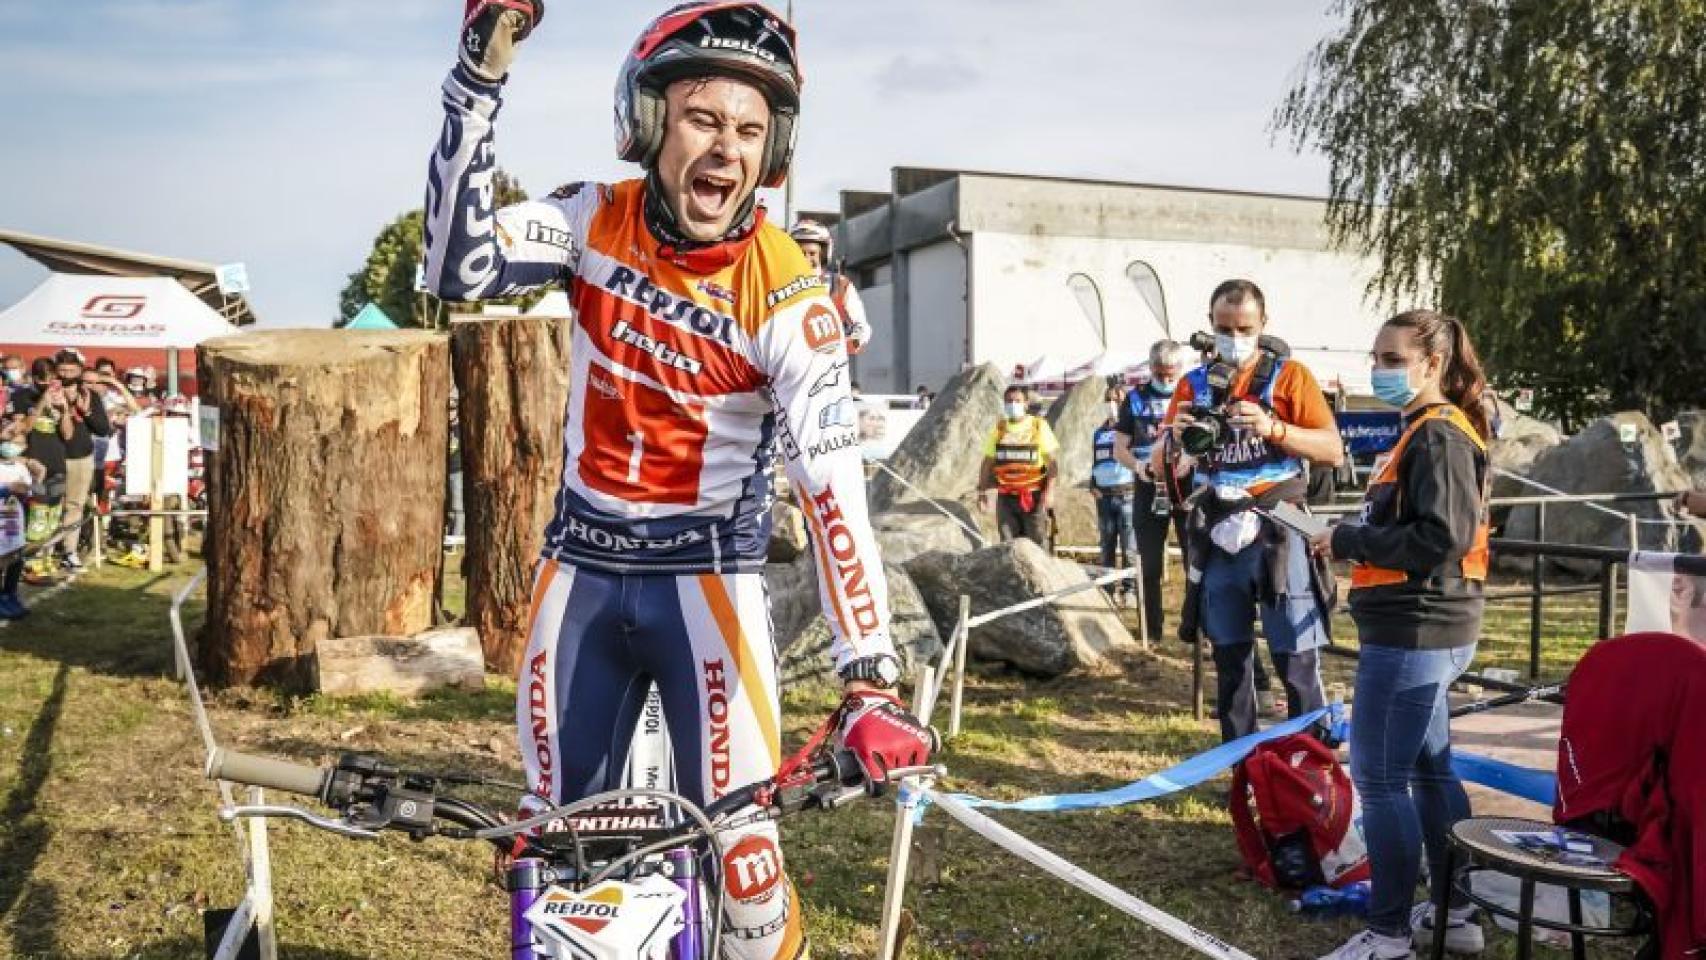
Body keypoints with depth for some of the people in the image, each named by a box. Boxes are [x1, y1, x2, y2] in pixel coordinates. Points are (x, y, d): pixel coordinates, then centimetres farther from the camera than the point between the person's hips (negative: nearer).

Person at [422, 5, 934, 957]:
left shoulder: (786, 292, -17)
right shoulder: (598, 218, -6)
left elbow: (834, 483, -24)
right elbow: (458, 269, -20)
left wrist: (870, 678, -32)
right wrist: (478, 82, -27)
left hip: (708, 573, -3)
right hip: (582, 567, 4)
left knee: (739, 842, -8)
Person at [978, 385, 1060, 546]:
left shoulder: (1039, 427, 1)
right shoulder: (999, 429, 11)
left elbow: (1052, 462, -2)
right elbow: (988, 462, 13)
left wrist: (1050, 490, -12)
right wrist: (982, 491, 6)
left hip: (1033, 496, -3)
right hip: (1006, 497, 3)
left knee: (1037, 543, -2)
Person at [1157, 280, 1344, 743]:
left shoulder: (1288, 376, 1)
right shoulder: (1195, 384, 11)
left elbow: (1334, 452, -6)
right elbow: (1160, 467, 10)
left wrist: (1273, 428, -20)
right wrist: (1176, 439, -12)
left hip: (1276, 534, -4)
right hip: (1217, 536, 4)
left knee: (1297, 664, -6)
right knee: (1229, 661, 9)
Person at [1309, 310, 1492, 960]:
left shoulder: (1439, 436, -16)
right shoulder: (1425, 431, 16)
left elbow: (1443, 537, -25)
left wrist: (1350, 541, -17)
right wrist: (1356, 540, 6)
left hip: (1412, 634, -11)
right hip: (1422, 631, 11)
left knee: (1378, 777, -4)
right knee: (1428, 769, 17)